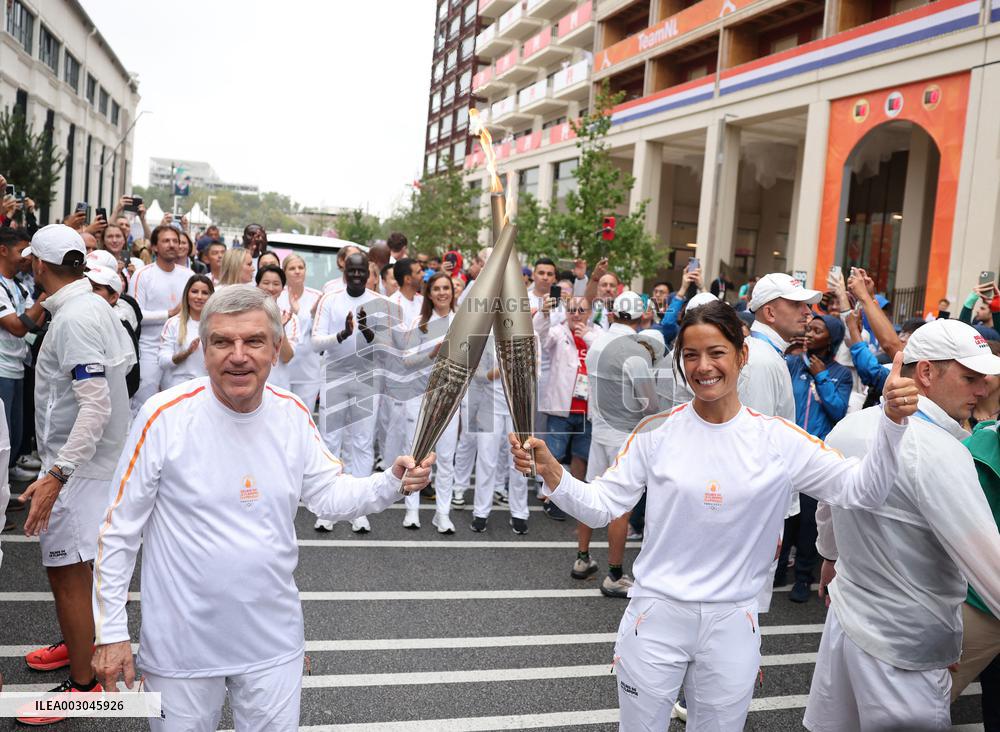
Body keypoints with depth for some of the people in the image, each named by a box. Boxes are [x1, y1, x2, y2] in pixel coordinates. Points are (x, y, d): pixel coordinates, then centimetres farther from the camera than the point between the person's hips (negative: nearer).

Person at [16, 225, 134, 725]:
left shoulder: (73, 319, -23)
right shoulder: (96, 305, 4)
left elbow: (96, 407, -28)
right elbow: (126, 359, 17)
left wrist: (56, 475, -33)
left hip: (77, 463, -10)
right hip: (90, 456, 10)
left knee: (66, 569, 0)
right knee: (75, 560, 23)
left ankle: (82, 682, 12)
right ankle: (79, 641, 41)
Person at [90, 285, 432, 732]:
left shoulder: (292, 414, -5)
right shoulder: (165, 415, -16)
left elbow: (329, 493, 6)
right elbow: (119, 530, -9)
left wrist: (392, 483, -12)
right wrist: (112, 632, -7)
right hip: (181, 644, -3)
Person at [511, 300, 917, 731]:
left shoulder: (779, 440, -5)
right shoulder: (656, 432, -6)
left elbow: (860, 489, -7)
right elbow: (600, 506, -6)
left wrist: (891, 420, -21)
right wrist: (550, 471, -23)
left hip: (733, 626, 1)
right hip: (656, 616, 0)